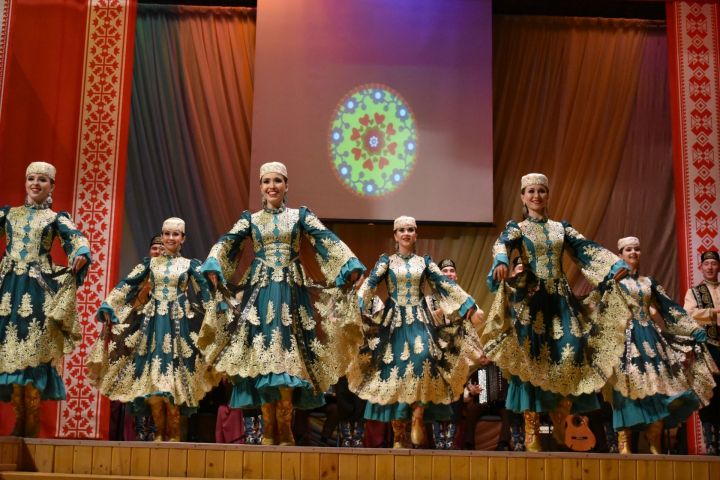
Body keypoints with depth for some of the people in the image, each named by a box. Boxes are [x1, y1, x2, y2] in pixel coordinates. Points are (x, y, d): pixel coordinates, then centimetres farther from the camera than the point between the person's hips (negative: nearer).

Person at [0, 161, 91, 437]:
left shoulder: (56, 218, 9)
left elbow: (78, 241, -7)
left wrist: (81, 256, -29)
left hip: (38, 288, -2)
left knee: (33, 348, -9)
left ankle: (33, 420, -5)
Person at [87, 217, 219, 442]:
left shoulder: (190, 264, 6)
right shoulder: (150, 262, 10)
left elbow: (205, 293, 1)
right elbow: (127, 285, 7)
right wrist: (108, 307, -1)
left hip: (179, 323, -2)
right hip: (153, 323, 2)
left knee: (172, 377, -5)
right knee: (151, 378, -2)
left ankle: (173, 435, 4)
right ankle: (160, 433, 10)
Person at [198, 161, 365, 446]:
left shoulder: (300, 215, 10)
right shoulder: (250, 219, 13)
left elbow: (328, 240, -1)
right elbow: (225, 243, 1)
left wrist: (350, 268, -14)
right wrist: (213, 269, -18)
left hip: (291, 292, -1)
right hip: (260, 291, 1)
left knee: (288, 353, -7)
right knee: (263, 354, -4)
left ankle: (285, 431, -3)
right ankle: (269, 431, 1)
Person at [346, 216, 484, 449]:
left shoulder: (425, 261, 12)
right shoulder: (386, 260, 8)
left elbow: (446, 285, 8)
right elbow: (369, 285, -4)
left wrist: (469, 305, 1)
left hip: (420, 320, 1)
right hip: (394, 320, -1)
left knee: (424, 358, -26)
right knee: (395, 368, -6)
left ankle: (418, 417, -17)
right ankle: (399, 436, -1)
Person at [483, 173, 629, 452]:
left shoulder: (561, 228, 17)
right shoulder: (516, 227, 5)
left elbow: (587, 249, 6)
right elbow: (502, 245, -16)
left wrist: (617, 266, -10)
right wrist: (502, 263, -40)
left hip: (560, 299, 3)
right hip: (529, 298, -3)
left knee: (569, 353, -8)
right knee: (532, 357, -8)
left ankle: (559, 425, 10)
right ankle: (531, 432, -4)